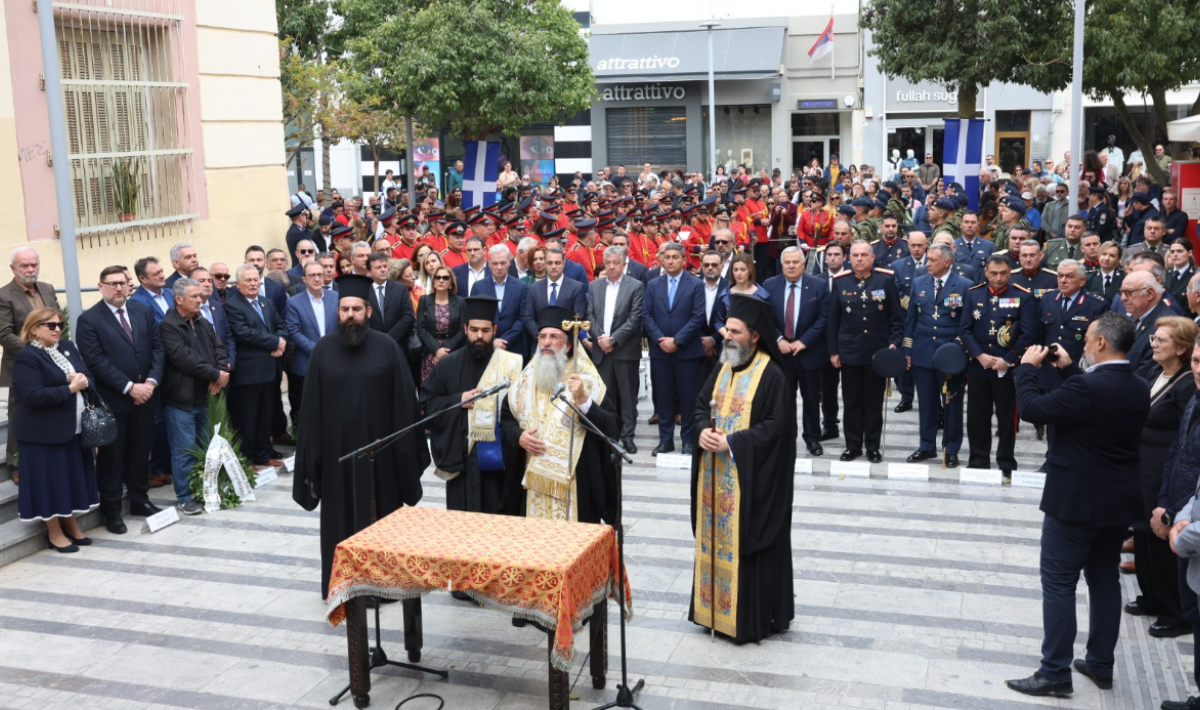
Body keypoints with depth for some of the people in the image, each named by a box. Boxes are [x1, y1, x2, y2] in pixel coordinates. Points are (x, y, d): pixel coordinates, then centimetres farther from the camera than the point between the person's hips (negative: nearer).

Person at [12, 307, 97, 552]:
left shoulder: (68, 348, 11)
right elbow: (34, 396, -22)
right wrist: (70, 389, -20)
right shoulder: (26, 357, -13)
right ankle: (55, 533, 14)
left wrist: (83, 381, -13)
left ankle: (72, 526, 27)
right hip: (45, 433, -7)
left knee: (73, 479, 14)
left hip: (73, 428, 7)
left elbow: (89, 377, 10)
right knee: (50, 482, 2)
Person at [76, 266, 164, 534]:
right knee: (111, 457, 6)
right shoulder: (89, 320, -7)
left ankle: (140, 500, 28)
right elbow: (96, 361, -14)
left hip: (145, 396, 4)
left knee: (140, 452, 14)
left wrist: (151, 382, -9)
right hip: (112, 400, -4)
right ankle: (111, 510, 17)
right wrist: (129, 387, -18)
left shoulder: (143, 311, 7)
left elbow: (158, 347, 5)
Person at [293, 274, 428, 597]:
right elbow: (311, 406, 2)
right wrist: (312, 452, -2)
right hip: (337, 449, 1)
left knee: (379, 518, 9)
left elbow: (403, 402, -3)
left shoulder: (387, 348, -4)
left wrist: (405, 449, -6)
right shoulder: (323, 350, 1)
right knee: (340, 521, 10)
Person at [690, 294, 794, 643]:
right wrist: (702, 431, -9)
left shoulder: (771, 375, -14)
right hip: (715, 476, 7)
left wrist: (732, 442, -21)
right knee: (716, 539, 14)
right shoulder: (723, 368, 9)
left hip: (750, 480, -7)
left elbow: (776, 426, -19)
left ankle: (751, 616, 12)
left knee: (747, 543, 0)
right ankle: (715, 607, 26)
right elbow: (701, 404, 13)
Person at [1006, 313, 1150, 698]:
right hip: (1119, 502, 8)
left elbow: (1032, 409, -19)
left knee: (1059, 583, 0)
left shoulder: (1087, 387, -24)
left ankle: (1055, 672, 3)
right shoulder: (1140, 389, 2)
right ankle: (1101, 665, 27)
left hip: (1076, 501, -8)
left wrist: (1027, 368, -5)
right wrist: (1069, 368, 16)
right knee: (1105, 580, 17)